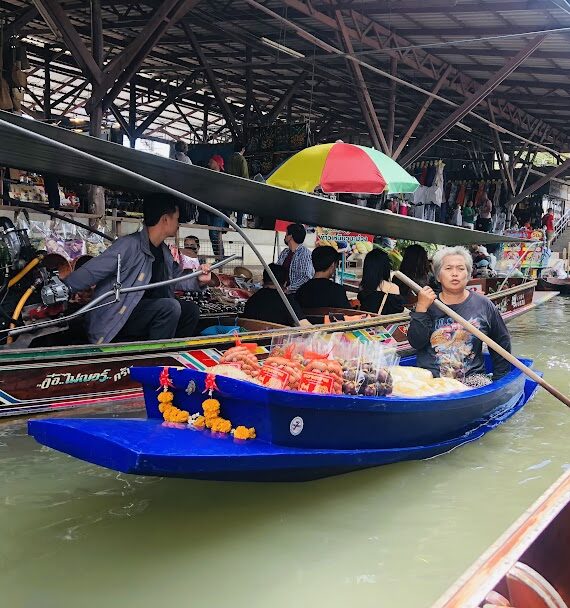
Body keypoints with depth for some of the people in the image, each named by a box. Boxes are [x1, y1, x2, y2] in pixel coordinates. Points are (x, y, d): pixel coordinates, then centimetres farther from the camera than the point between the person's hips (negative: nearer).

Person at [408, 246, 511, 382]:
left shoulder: (483, 305, 6)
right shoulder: (429, 304, 6)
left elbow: (502, 344, 16)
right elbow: (416, 343, -4)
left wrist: (500, 381, 13)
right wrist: (421, 308, -11)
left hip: (472, 380, 1)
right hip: (429, 380, -1)